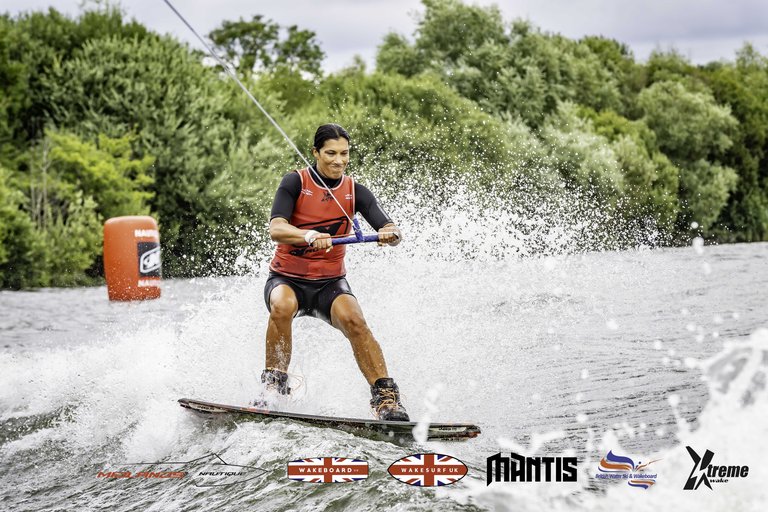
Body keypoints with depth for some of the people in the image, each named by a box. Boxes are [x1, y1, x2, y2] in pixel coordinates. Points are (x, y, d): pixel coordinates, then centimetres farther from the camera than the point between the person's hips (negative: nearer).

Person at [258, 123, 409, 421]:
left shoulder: (354, 192, 0)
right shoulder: (295, 182, -9)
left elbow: (390, 229, -11)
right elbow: (276, 229, -23)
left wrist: (391, 234, -36)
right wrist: (309, 236, -43)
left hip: (330, 283, 1)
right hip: (287, 278, -1)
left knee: (353, 320, -28)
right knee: (282, 306, -35)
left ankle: (386, 397, -26)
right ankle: (274, 384, -20)